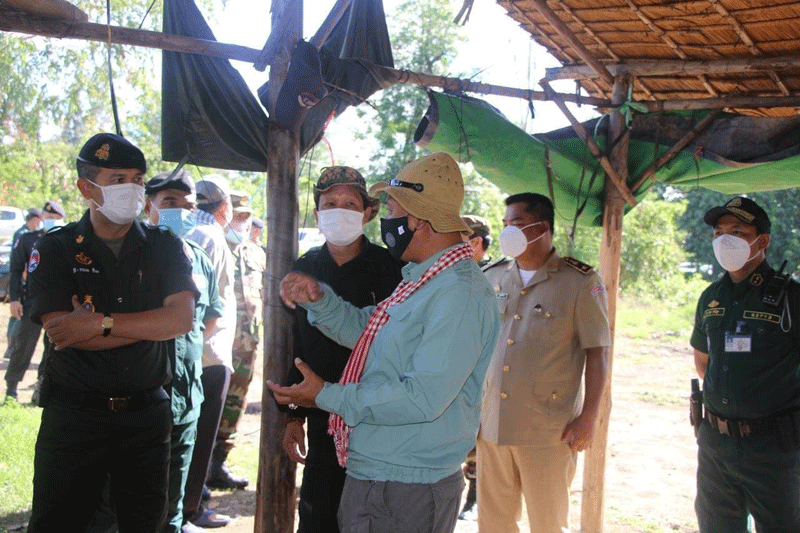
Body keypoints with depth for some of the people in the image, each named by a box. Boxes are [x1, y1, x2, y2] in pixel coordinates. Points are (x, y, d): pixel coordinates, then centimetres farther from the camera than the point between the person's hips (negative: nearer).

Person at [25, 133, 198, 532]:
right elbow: (60, 331, -16)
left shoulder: (164, 248, 3)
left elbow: (182, 319, -11)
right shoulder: (54, 251, -3)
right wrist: (152, 323, -15)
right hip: (73, 415, -1)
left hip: (147, 414, 2)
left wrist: (100, 323, -18)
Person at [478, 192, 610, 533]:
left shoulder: (580, 282, -5)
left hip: (549, 432, -4)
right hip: (491, 426, 4)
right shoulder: (492, 277, 9)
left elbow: (597, 352, -5)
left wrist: (588, 418, -9)